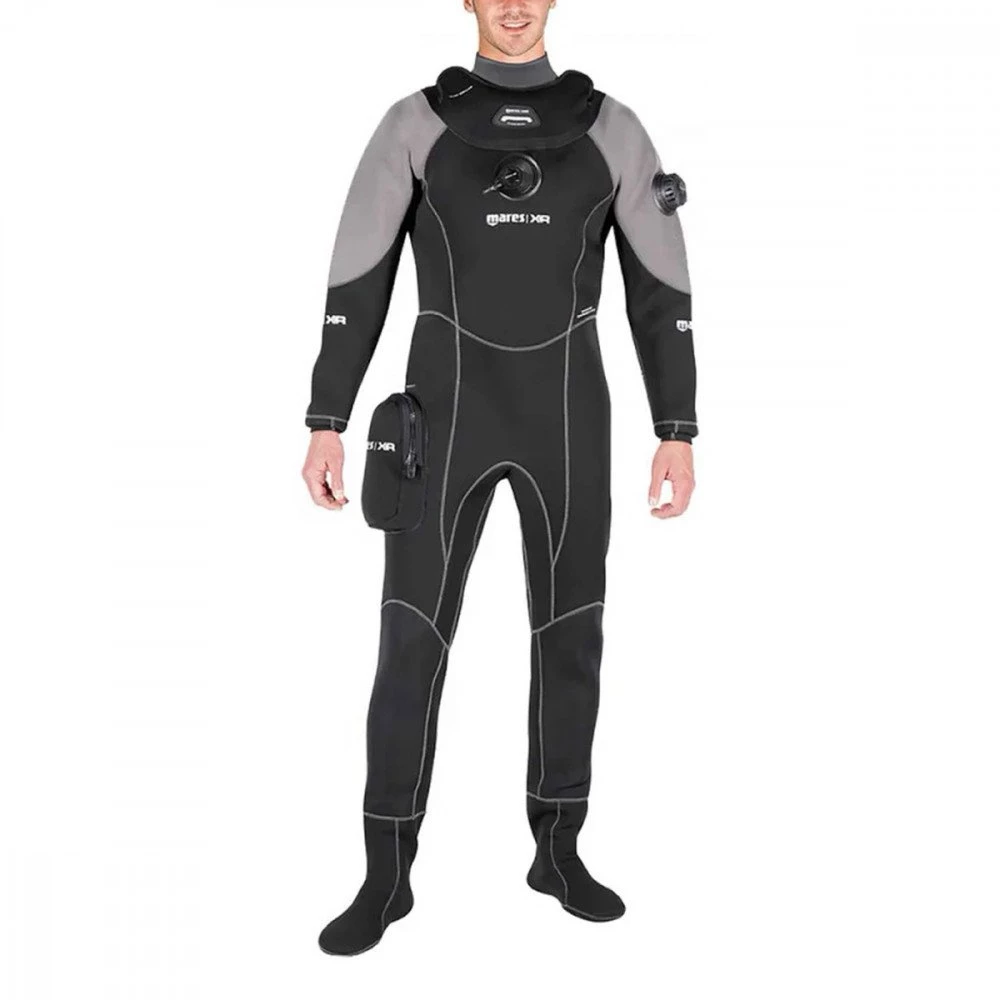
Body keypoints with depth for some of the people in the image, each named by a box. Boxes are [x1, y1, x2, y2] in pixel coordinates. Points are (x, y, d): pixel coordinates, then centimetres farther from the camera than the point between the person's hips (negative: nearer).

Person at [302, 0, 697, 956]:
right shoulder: (413, 124, 5)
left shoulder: (612, 129, 8)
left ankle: (558, 850, 23)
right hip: (450, 408, -1)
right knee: (413, 635, -5)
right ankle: (386, 878, 8)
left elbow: (662, 289, 6)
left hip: (567, 410, 2)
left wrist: (679, 432, 0)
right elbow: (356, 283, 2)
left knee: (570, 630, 5)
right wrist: (325, 427, -3)